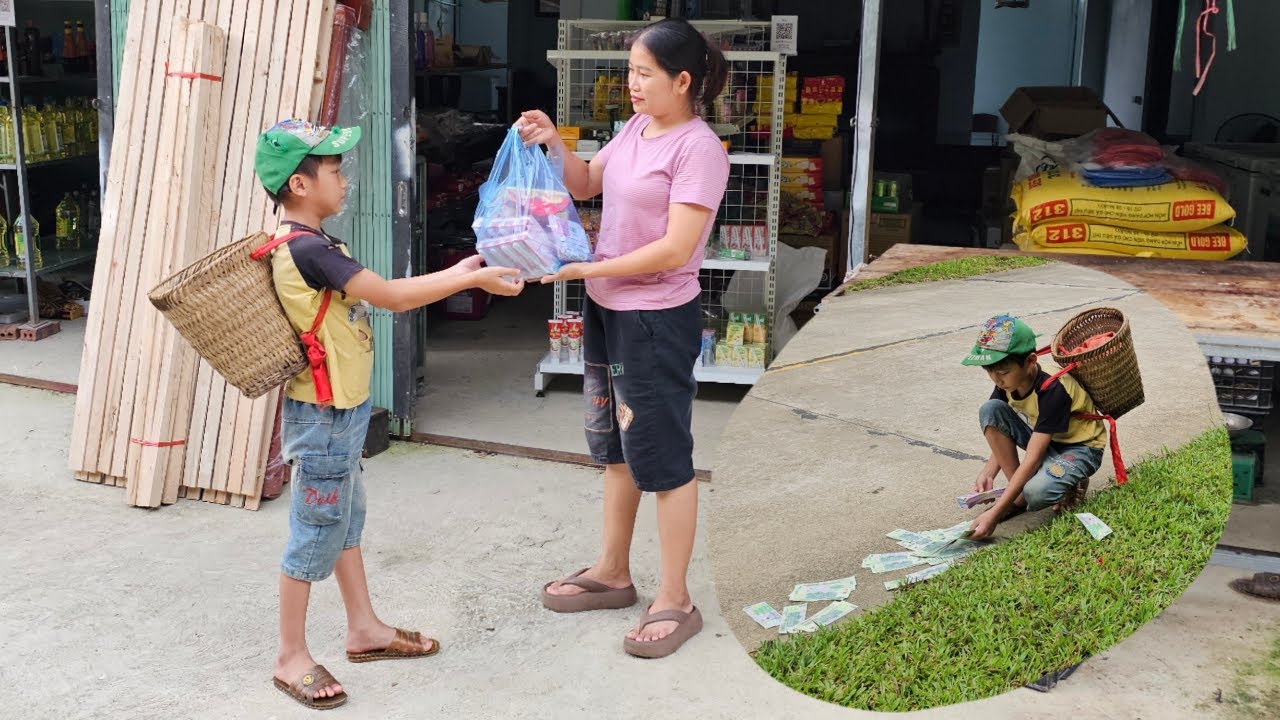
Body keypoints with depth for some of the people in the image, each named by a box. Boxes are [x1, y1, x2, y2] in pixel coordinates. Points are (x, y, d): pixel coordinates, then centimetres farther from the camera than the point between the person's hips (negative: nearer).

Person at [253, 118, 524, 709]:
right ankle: (291, 657, 15)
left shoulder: (310, 244, 8)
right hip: (322, 416, -10)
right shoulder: (307, 249, -25)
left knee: (346, 519, 19)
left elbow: (385, 291, 11)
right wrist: (471, 281, -17)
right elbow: (394, 298, -24)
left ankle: (364, 629, 33)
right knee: (315, 532, 1)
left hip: (341, 411, 10)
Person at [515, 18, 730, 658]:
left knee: (661, 455, 0)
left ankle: (675, 601, 13)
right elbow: (584, 186, 17)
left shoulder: (698, 149, -18)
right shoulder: (636, 128, 6)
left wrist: (583, 270, -20)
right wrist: (553, 144, -2)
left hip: (658, 318, -9)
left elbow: (675, 249, -24)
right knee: (615, 443, 18)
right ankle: (611, 572, 34)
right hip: (606, 308, 9)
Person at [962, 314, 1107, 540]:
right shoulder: (1008, 382, -13)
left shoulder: (1052, 390, -33)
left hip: (1080, 447, -8)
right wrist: (987, 474, -22)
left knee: (1036, 492, -38)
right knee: (990, 410, -19)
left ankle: (1070, 482, 0)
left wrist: (995, 513, -39)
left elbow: (1032, 460, -35)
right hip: (1042, 440, 8)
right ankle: (1018, 494, -11)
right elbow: (1004, 434, -2)